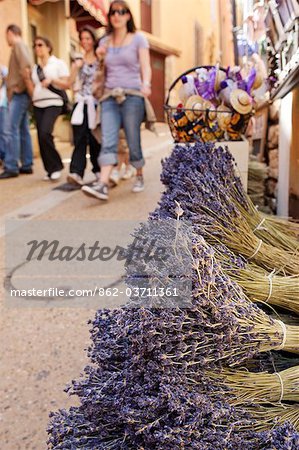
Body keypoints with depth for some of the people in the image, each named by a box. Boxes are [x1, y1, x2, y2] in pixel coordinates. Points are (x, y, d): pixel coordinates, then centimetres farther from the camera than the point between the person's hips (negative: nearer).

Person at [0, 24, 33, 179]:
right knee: (23, 131, 8)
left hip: (18, 93, -10)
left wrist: (28, 86, -15)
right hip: (19, 94, 10)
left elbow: (26, 66, -21)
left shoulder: (18, 45, -6)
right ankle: (26, 165, 10)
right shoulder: (20, 46, 23)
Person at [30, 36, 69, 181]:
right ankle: (50, 170, 7)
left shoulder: (58, 63, 5)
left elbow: (66, 84, -2)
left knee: (45, 133, -23)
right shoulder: (35, 67, 19)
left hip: (53, 103, -6)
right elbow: (33, 88, 20)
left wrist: (51, 80, -15)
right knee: (41, 137, -1)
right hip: (38, 105, 6)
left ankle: (56, 166, -9)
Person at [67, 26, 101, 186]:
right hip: (81, 103, 2)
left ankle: (98, 171, 16)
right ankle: (76, 173, -16)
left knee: (95, 139, 2)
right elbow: (71, 82, 6)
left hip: (96, 103, -2)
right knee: (79, 138, -9)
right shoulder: (78, 60, 14)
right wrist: (76, 67, -5)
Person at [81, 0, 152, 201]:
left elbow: (146, 66, -3)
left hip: (132, 95, -3)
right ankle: (103, 185, -23)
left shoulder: (138, 39, 7)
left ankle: (139, 176, 23)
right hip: (110, 96, 3)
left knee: (133, 141, 1)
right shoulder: (105, 41, 18)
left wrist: (146, 83, -23)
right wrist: (99, 57, 7)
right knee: (108, 142, -12)